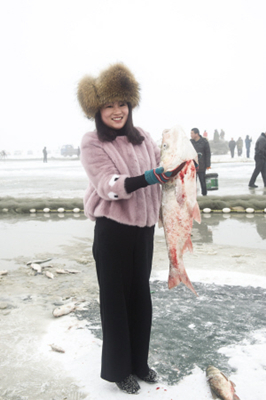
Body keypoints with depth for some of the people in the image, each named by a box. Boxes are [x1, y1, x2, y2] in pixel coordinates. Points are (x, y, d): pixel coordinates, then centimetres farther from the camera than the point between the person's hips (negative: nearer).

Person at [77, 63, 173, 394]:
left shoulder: (142, 137, 5)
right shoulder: (92, 143, -9)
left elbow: (162, 164, 12)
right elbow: (109, 186, -20)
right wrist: (149, 177, -33)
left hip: (144, 227, 5)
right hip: (113, 229, -5)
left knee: (141, 295, 15)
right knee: (115, 298, 7)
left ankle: (139, 363, 35)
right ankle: (117, 369, 27)